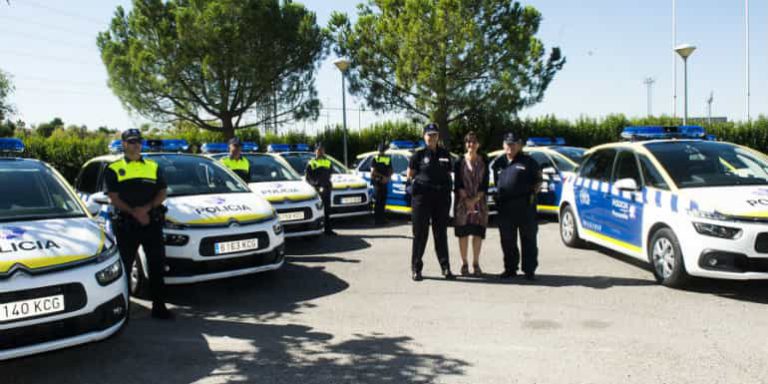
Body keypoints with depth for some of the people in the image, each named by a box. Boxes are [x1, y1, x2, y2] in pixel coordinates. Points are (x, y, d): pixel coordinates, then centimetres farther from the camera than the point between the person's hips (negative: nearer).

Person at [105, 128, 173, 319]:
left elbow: (162, 193, 6)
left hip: (152, 222, 2)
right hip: (125, 224, -2)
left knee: (157, 265, 3)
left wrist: (147, 208, -11)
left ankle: (159, 306, 11)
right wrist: (134, 213, -15)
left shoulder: (154, 167, 13)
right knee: (124, 266, 6)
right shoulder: (114, 169, 5)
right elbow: (114, 198, -4)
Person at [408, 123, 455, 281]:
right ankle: (416, 269, 9)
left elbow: (448, 175, 16)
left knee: (441, 233, 8)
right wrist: (418, 184, -7)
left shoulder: (445, 154, 10)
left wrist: (447, 189, 5)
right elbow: (410, 175, 5)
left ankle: (445, 268, 15)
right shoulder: (419, 154, 0)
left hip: (442, 197, 3)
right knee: (420, 233, 2)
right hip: (422, 196, -3)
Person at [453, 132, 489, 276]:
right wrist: (466, 199, -14)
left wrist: (475, 199, -11)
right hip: (462, 201, -1)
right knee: (463, 233, 1)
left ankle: (476, 264, 12)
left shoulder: (483, 162, 6)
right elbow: (458, 183, -3)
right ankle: (464, 264, 9)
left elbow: (485, 184, 1)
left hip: (479, 201, 1)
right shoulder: (460, 161, 2)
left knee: (478, 233, 2)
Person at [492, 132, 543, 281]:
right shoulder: (499, 163, 16)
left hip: (525, 206, -4)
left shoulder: (528, 162, 4)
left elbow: (538, 181, 8)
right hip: (505, 207, 4)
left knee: (528, 239, 0)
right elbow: (496, 182, 25)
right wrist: (498, 196, 12)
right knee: (507, 240, 8)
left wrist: (532, 193, -6)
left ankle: (529, 270, 7)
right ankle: (510, 269, 19)